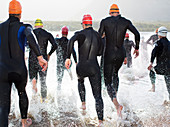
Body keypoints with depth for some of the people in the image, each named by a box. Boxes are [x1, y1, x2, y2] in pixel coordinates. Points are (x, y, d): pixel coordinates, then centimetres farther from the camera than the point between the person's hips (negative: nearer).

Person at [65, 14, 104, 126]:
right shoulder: (98, 35, 8)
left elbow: (71, 41, -25)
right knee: (98, 96, 1)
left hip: (81, 67, -1)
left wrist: (68, 57, -22)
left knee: (80, 81, 37)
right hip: (94, 68, 1)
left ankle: (83, 103, 31)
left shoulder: (81, 34, -3)